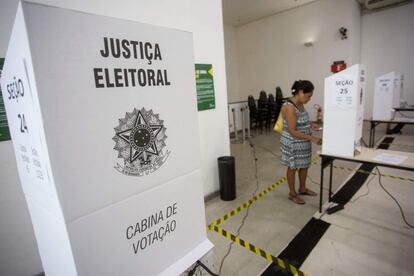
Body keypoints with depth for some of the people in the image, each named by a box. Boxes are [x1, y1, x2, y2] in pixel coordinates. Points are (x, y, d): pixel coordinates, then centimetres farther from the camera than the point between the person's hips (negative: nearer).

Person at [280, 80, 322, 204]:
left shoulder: (300, 104, 4)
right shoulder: (289, 107, -25)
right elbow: (293, 132, -27)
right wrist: (312, 138, -25)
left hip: (302, 142, 9)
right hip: (293, 143, -9)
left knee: (304, 165, 20)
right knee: (293, 168, 8)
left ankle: (302, 189, 41)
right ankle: (292, 194, 27)